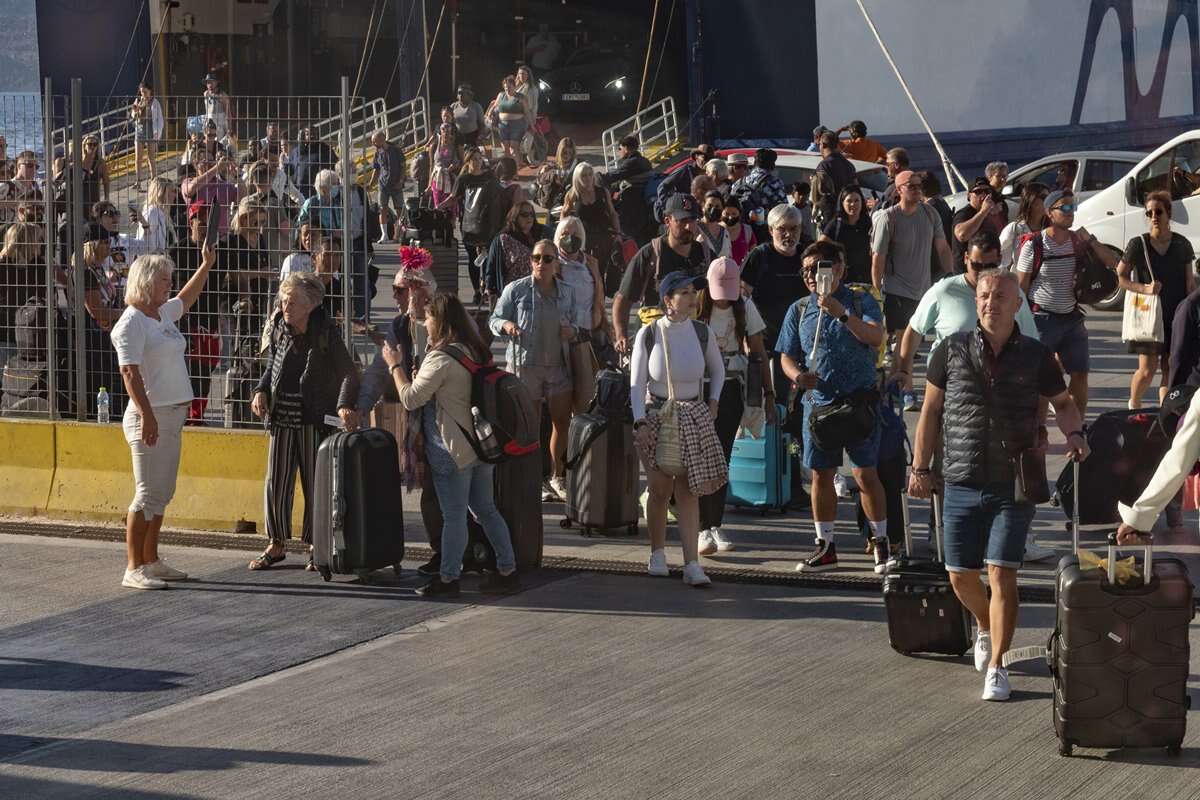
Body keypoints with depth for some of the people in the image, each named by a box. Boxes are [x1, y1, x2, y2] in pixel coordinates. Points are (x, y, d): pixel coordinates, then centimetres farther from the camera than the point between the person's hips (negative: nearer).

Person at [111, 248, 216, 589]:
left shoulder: (163, 313, 14)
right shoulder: (131, 322, -12)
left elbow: (186, 298, 36)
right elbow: (130, 372, -20)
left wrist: (207, 264, 35)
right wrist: (147, 414, -26)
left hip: (173, 414, 9)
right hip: (150, 417, -9)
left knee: (162, 493, 12)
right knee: (148, 494, -9)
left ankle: (150, 561, 19)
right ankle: (133, 569, -6)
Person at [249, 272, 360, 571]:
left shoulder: (326, 332, -12)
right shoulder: (279, 328, 3)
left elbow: (348, 372, -17)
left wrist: (345, 405, -34)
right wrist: (261, 391, 0)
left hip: (314, 420, -4)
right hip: (281, 417, 4)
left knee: (315, 484, 5)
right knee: (276, 482, 6)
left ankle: (315, 547, 17)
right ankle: (276, 545, 20)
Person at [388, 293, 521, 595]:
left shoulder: (441, 358, -19)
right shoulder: (475, 352, 8)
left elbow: (410, 399, -15)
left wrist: (395, 365, -4)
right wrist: (417, 373, 15)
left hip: (452, 450, -8)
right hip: (481, 445, 8)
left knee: (454, 516, 0)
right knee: (486, 509, 15)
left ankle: (448, 578, 9)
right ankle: (507, 570, 17)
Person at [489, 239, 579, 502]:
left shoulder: (567, 292, 6)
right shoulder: (516, 290, -7)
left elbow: (573, 323, 17)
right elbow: (494, 319, -2)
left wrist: (573, 330, -6)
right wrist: (506, 325, -24)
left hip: (558, 364, 4)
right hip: (525, 364, -4)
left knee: (562, 421, 7)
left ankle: (556, 476, 23)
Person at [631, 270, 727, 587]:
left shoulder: (702, 332, -2)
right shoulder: (648, 335, -9)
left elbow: (717, 370, 16)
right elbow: (636, 383, -5)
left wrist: (713, 402, 5)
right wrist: (640, 422, -12)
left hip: (694, 416, 1)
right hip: (657, 415, -1)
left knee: (688, 489, -3)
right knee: (660, 489, 6)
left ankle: (692, 564, -6)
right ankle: (657, 554, 26)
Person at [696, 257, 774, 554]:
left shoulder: (745, 307, 1)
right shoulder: (697, 308, -7)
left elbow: (759, 353, 6)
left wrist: (768, 395, 3)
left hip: (731, 389, 2)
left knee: (722, 459, 2)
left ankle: (716, 526, 9)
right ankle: (704, 529, -7)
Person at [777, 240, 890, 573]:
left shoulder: (861, 302, 2)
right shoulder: (799, 310, 12)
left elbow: (876, 337, -14)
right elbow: (787, 355, 11)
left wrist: (843, 315, -25)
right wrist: (798, 376, -11)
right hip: (818, 400, 4)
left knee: (865, 473, -6)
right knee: (821, 475, 6)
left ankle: (881, 543, 7)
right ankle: (825, 547, 15)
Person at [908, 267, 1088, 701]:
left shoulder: (1035, 356, -1)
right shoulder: (952, 350, 0)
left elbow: (1062, 402, 14)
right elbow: (931, 410, 7)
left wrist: (1073, 433, -7)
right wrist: (920, 468, 7)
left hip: (1014, 486, -2)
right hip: (962, 483, 2)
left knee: (1001, 573, -8)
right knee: (961, 575, 8)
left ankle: (997, 667, 2)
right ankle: (986, 628, 40)